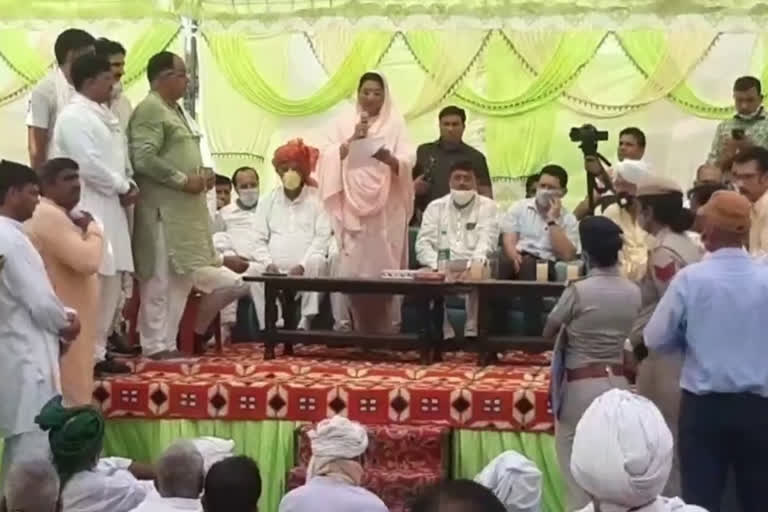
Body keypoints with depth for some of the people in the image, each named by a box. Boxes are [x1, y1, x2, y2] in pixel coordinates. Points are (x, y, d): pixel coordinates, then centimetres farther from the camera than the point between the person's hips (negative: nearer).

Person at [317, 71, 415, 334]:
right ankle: (359, 330, 3)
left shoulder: (396, 123, 5)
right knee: (354, 267, -4)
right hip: (353, 206, 1)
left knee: (384, 266, -5)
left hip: (386, 209, -1)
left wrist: (389, 158, -26)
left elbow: (407, 162, -5)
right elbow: (330, 158, 0)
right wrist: (353, 139, -13)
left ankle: (386, 331, 0)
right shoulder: (344, 122, 9)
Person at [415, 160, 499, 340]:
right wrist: (438, 267, -16)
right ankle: (445, 336, -28)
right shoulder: (435, 207, 16)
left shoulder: (487, 206, 10)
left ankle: (472, 335, -31)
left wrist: (476, 263, -29)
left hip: (472, 267, -2)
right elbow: (423, 244, 5)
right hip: (443, 268, 2)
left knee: (478, 276, -35)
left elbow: (487, 240, -7)